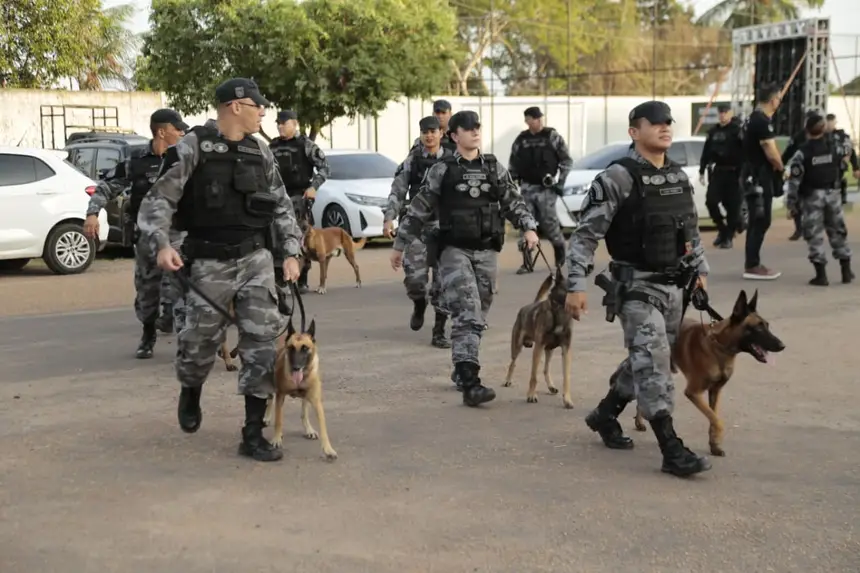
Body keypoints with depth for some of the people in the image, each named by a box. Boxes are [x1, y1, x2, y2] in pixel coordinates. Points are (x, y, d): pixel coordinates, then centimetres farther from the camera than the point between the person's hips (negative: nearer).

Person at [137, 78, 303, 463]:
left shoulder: (260, 153, 7)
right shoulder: (193, 147, -8)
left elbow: (281, 206, 15)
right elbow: (159, 199, -10)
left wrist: (290, 252, 7)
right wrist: (162, 244, -25)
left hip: (255, 259, 4)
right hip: (210, 263, -4)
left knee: (263, 341, -4)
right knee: (200, 342, 7)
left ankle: (253, 435, 4)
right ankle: (190, 394, 42)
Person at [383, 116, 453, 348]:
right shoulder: (412, 161, 4)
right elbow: (397, 192, 4)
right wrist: (389, 218, -6)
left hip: (444, 226, 0)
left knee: (443, 280, -2)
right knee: (414, 276, -7)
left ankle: (439, 332, 6)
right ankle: (419, 305, 28)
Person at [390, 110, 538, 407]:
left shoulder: (495, 168, 9)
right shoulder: (441, 171, 0)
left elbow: (514, 202, 13)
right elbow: (418, 210, 4)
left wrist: (529, 227, -4)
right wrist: (399, 245, 6)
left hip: (486, 251, 4)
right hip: (454, 250, -4)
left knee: (477, 315, 10)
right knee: (466, 313, -16)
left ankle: (462, 370, 28)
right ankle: (469, 382, -20)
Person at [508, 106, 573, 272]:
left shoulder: (553, 137, -2)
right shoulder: (520, 140, 7)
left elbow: (567, 161, -1)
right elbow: (513, 165, 15)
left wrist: (561, 182, -7)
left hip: (546, 188, -3)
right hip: (526, 188, 3)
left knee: (550, 223, -2)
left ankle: (561, 257, 22)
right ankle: (527, 263, 4)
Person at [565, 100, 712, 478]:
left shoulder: (679, 177, 9)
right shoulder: (618, 178, -13)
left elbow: (692, 229, 23)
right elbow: (585, 235, -13)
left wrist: (700, 269, 21)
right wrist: (576, 286, -18)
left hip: (674, 287, 8)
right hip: (637, 287, -7)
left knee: (645, 362, 17)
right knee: (653, 361, -13)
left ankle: (604, 415, 37)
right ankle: (672, 450, -11)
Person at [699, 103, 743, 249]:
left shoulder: (738, 130, -7)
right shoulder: (713, 131, 11)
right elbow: (706, 152, 16)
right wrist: (702, 171, 13)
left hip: (733, 173, -5)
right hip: (717, 172, 5)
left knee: (732, 206, -1)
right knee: (711, 201, -6)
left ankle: (728, 236, 9)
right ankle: (722, 228, 14)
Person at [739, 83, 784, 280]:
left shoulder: (753, 118, 15)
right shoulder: (762, 121, -19)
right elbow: (772, 154, -22)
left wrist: (775, 165, 9)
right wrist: (781, 168, -3)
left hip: (754, 174, 11)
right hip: (759, 176, -11)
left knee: (757, 221, 14)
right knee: (761, 222, -8)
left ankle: (752, 264, 19)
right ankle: (751, 266, -6)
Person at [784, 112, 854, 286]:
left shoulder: (802, 152, -11)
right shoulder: (835, 145, -1)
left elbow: (794, 180, -12)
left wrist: (791, 204, -6)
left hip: (812, 197, -4)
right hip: (832, 194, 4)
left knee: (815, 235, 0)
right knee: (838, 232, 15)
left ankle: (821, 275, -4)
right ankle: (846, 271, 19)